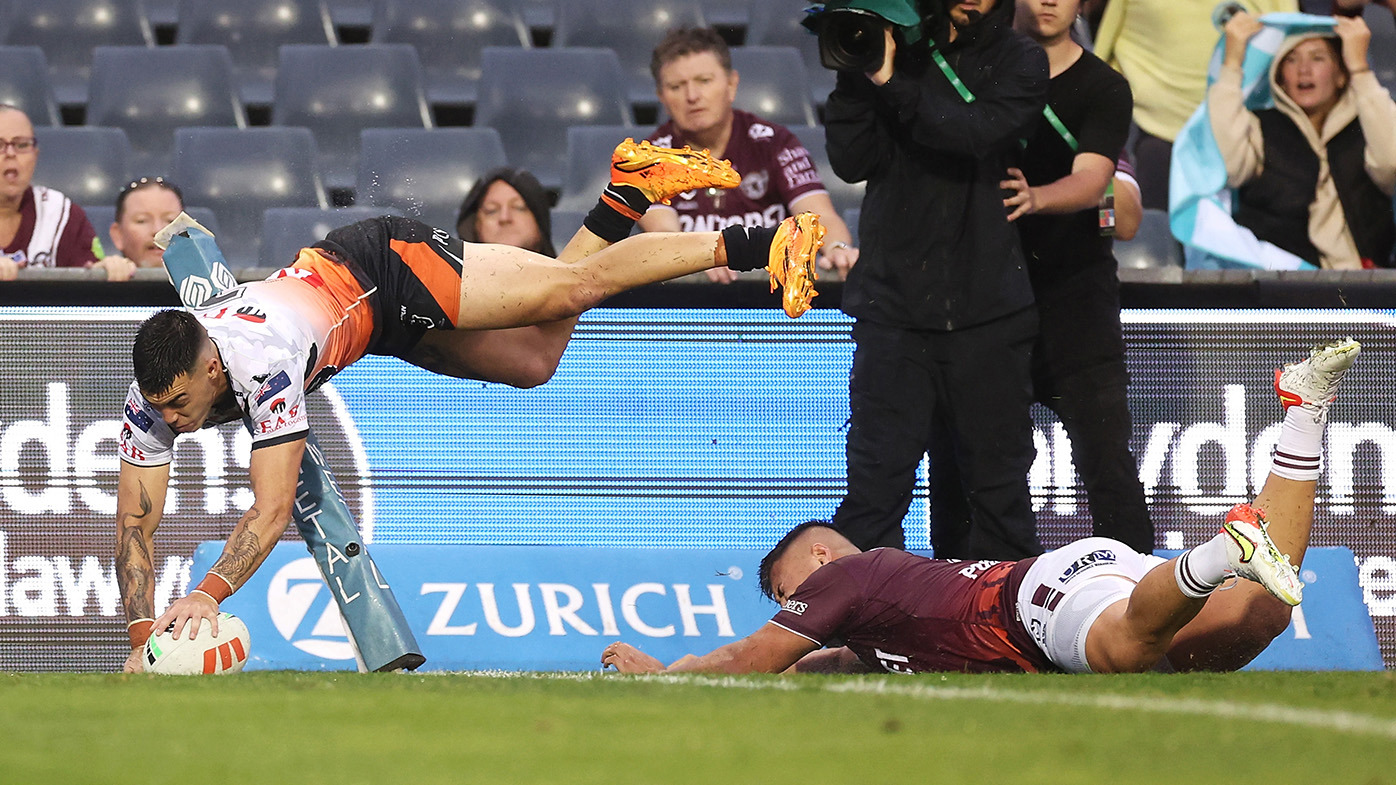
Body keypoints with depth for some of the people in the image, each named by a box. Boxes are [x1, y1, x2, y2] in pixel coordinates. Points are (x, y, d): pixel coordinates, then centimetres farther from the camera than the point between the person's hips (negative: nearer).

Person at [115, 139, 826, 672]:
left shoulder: (263, 364, -43)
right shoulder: (154, 394, -25)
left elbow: (271, 511, -44)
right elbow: (134, 528, -19)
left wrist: (208, 594, -55)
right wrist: (142, 636, -31)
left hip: (388, 270, -6)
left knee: (576, 287, -2)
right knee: (534, 362, 16)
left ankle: (746, 246, 13)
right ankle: (623, 196, 33)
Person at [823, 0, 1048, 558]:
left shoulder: (1018, 62, 5)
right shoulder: (896, 49, 6)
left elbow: (975, 135, -14)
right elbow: (852, 161, -1)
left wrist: (890, 84, -17)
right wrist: (855, 76, -12)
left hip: (985, 307, 0)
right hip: (894, 299, 0)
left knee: (999, 487, 6)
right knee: (876, 483, -5)